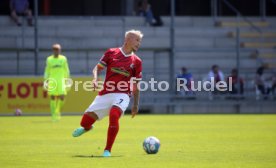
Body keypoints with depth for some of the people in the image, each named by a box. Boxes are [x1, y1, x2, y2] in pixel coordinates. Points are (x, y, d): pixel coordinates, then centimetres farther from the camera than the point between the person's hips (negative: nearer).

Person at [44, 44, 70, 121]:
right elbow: (47, 71, 9)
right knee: (53, 98, -6)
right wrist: (46, 81, 4)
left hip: (61, 80, 1)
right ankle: (54, 115, 1)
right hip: (52, 80, 0)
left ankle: (58, 110, 19)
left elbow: (66, 70, 11)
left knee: (62, 97, -9)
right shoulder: (49, 59, 4)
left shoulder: (63, 59, 6)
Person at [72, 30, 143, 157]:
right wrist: (95, 79, -12)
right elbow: (97, 68, 9)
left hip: (121, 95, -1)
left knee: (114, 115, -33)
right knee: (85, 122, 1)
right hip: (105, 94, 1)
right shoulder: (111, 53, 5)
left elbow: (136, 85, 12)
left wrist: (135, 105, 12)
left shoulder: (136, 61, 6)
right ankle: (87, 127, 44)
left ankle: (107, 150, -21)